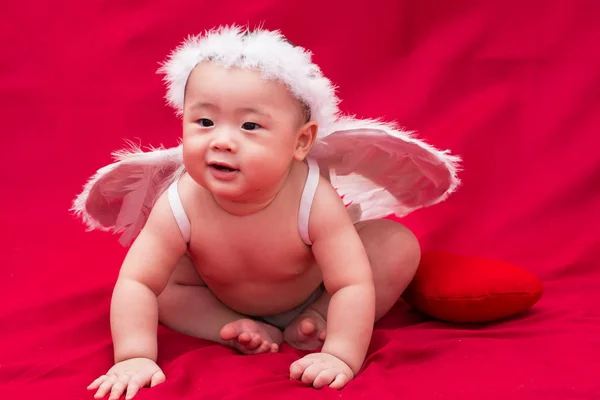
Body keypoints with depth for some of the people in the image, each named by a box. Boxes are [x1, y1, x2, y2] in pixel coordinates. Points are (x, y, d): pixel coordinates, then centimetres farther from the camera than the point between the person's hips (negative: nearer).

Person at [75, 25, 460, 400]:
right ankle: (241, 329, -12)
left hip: (314, 292, -1)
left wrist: (341, 356, -45)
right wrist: (135, 356, -42)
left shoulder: (314, 200, -39)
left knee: (400, 245, -18)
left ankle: (315, 322, -10)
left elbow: (353, 285, -36)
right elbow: (135, 283, -32)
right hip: (217, 294, 2)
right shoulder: (180, 207, -34)